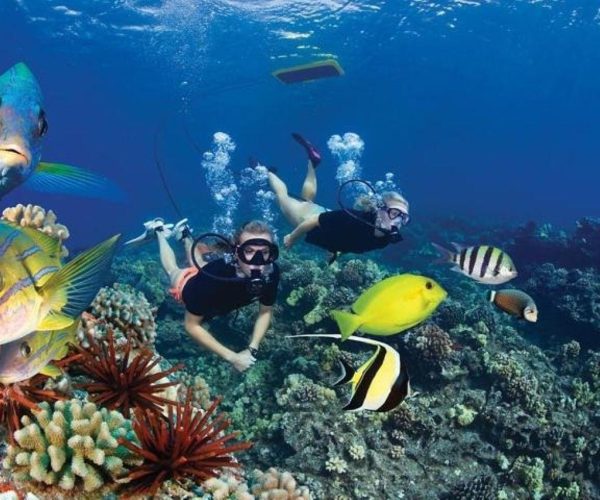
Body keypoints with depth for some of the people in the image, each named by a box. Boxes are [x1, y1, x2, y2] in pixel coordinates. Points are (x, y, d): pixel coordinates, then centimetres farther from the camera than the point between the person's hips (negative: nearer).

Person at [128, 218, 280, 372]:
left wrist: (252, 349, -32)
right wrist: (232, 357, -42)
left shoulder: (271, 272, -39)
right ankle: (159, 230, 53)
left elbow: (266, 312, -20)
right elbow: (191, 325, -38)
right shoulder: (212, 275, -50)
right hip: (188, 285, -2)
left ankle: (185, 234, 57)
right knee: (173, 270, 33)